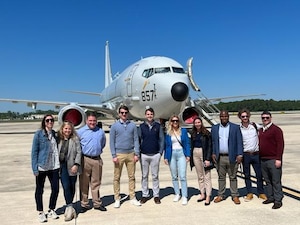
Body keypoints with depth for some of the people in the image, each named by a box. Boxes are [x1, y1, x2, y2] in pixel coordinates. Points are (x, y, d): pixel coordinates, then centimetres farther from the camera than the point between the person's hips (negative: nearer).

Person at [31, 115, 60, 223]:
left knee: (55, 189, 7)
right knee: (39, 190, 9)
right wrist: (35, 168, -12)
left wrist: (59, 165, 8)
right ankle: (40, 212, 26)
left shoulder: (55, 134, 8)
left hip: (54, 166, 4)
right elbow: (34, 151, -8)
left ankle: (51, 210, 27)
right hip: (42, 167, -4)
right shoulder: (39, 134, -7)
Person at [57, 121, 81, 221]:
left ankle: (68, 206, 23)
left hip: (72, 166, 0)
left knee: (72, 186, 6)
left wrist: (76, 164, -11)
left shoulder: (75, 139, 1)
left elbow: (79, 152, -2)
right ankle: (70, 207, 4)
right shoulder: (58, 139, 4)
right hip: (62, 166, 0)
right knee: (66, 186, -7)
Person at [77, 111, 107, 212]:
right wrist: (82, 152, 0)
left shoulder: (100, 131, 9)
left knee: (96, 183, 10)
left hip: (97, 159, 3)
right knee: (84, 183, 4)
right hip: (85, 160, -3)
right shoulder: (80, 131, -2)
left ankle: (97, 203, 19)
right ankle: (84, 204, 14)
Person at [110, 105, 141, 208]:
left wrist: (136, 154, -1)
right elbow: (112, 141, 1)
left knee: (132, 176, 6)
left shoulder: (133, 125, 7)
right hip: (119, 154, -1)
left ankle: (132, 198, 16)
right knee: (117, 177, 3)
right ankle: (117, 199, 13)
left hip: (130, 154, 2)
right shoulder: (114, 126, 3)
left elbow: (136, 140, 6)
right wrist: (114, 156, -6)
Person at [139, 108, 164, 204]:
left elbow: (161, 139, 4)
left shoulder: (158, 126, 3)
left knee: (155, 176, 6)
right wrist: (138, 153, -1)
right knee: (144, 176, 8)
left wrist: (160, 152, -2)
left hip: (155, 155, -1)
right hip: (144, 154, 1)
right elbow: (138, 139, 5)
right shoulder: (141, 126, 4)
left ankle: (156, 195, 15)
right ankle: (145, 195, 18)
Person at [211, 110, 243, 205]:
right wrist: (213, 153, -1)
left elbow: (239, 142, -3)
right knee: (221, 177, 12)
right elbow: (213, 142, 10)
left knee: (233, 177, 8)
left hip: (232, 157, -2)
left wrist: (239, 154, -11)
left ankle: (235, 196, 18)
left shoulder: (235, 127, -1)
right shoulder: (215, 128, 7)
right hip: (219, 157, 2)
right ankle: (220, 195, 22)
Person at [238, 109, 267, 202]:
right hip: (245, 155, -1)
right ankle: (249, 193, 21)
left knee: (259, 174, 8)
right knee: (247, 175, 9)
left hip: (256, 154, 1)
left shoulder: (255, 125, 0)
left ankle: (261, 192, 23)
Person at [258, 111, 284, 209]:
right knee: (267, 181, 14)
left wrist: (278, 159, -16)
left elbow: (280, 145, -11)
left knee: (276, 181, 0)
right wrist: (259, 157, 13)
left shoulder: (276, 129, -6)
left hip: (273, 160, -7)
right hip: (263, 160, 7)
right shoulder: (260, 130, 14)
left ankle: (278, 200, 8)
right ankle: (270, 197, 24)